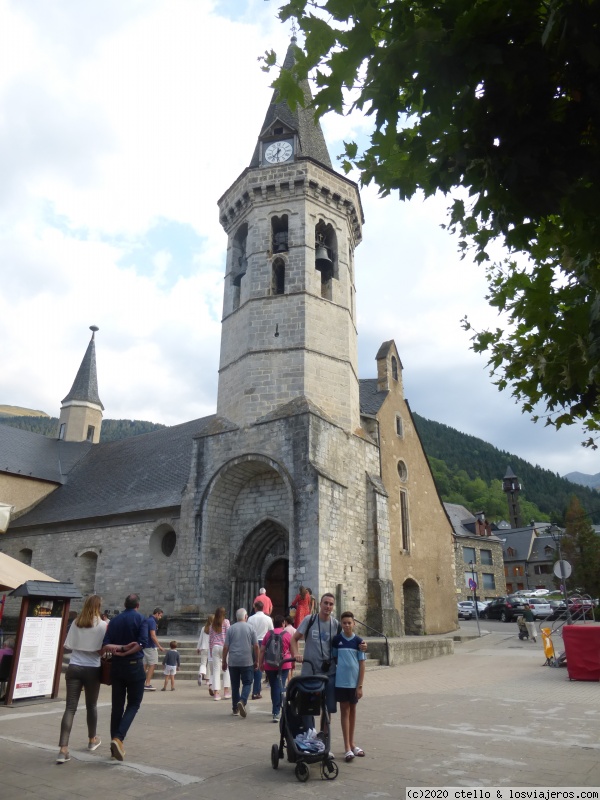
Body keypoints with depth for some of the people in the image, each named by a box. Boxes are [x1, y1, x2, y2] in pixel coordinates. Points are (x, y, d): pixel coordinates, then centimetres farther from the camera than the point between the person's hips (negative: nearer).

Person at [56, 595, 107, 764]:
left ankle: (63, 749, -8)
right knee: (91, 705, 17)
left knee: (70, 707, 1)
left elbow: (67, 646, 5)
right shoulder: (102, 625, -9)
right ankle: (92, 740, 35)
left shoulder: (76, 622, 1)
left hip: (74, 667, 2)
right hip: (92, 669, -2)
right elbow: (103, 649, -8)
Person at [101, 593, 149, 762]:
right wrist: (125, 652, -10)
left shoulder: (114, 620, 6)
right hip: (134, 665, -4)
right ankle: (118, 738, -11)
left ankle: (115, 743, 17)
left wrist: (121, 647, -8)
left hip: (117, 666, 4)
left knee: (117, 705, 13)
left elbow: (105, 646, -3)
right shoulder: (141, 619, -6)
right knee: (133, 704, 6)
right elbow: (143, 643, -19)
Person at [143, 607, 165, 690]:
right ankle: (147, 684, -2)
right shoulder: (152, 621, -17)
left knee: (145, 665, 11)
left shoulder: (148, 620, 13)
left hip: (145, 645, 9)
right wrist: (160, 646, -19)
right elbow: (153, 636, -22)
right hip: (151, 647, -9)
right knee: (152, 665, -3)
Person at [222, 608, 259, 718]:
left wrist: (224, 661, 10)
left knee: (235, 685, 12)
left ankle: (235, 709, 15)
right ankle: (242, 701, -17)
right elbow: (256, 646, -1)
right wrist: (256, 661, 9)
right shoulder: (250, 628, 0)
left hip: (233, 662, 2)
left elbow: (225, 647, 1)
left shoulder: (231, 629, 2)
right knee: (247, 683, 6)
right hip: (247, 662, -2)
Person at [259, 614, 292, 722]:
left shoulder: (268, 634, 3)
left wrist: (260, 663, 12)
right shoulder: (287, 634, -2)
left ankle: (276, 710, 26)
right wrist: (293, 662, 19)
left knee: (273, 687, 15)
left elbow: (262, 650, 4)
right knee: (280, 687, 1)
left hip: (269, 665, 2)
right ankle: (276, 712, -5)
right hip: (283, 665, -2)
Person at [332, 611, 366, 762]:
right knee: (344, 711, 2)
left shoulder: (358, 641, -4)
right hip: (341, 681, -1)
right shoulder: (336, 640, -4)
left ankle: (352, 744, 26)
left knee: (352, 711, 13)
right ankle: (347, 748, 6)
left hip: (354, 682, 1)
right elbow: (333, 659, 4)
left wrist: (360, 685, -5)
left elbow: (362, 664, -2)